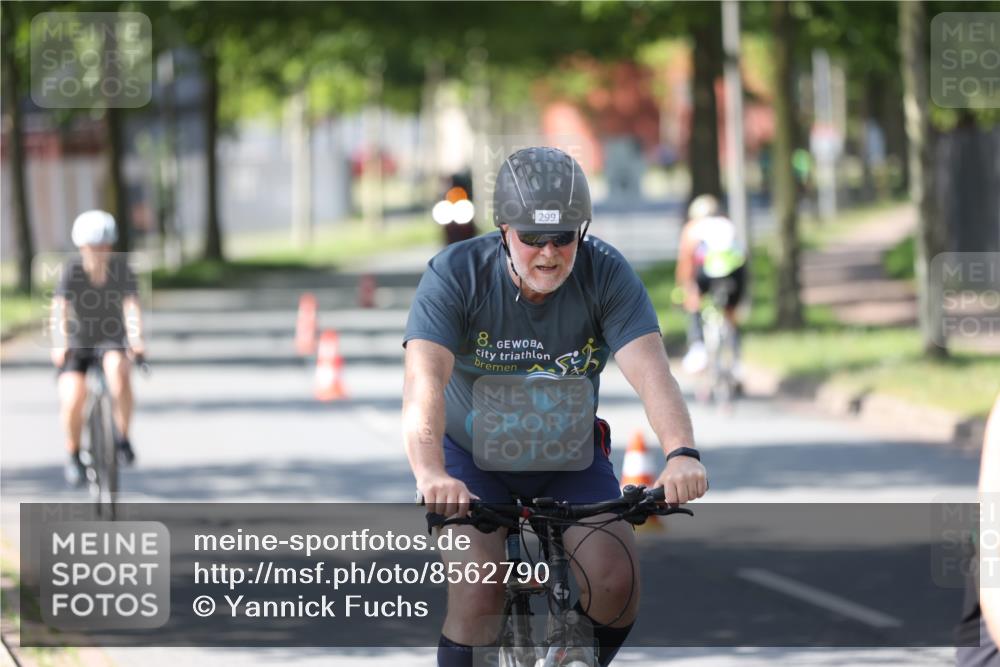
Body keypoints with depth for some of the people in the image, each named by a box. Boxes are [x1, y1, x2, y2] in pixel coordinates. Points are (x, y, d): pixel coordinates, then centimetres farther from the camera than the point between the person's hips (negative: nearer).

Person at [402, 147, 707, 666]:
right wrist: (431, 475, -54)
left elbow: (650, 372, -29)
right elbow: (424, 380, -36)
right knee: (477, 594, -22)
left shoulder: (607, 276, -17)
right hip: (472, 461, -2)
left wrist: (681, 453, -49)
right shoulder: (454, 276, -22)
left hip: (570, 461, 2)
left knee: (615, 579, -19)